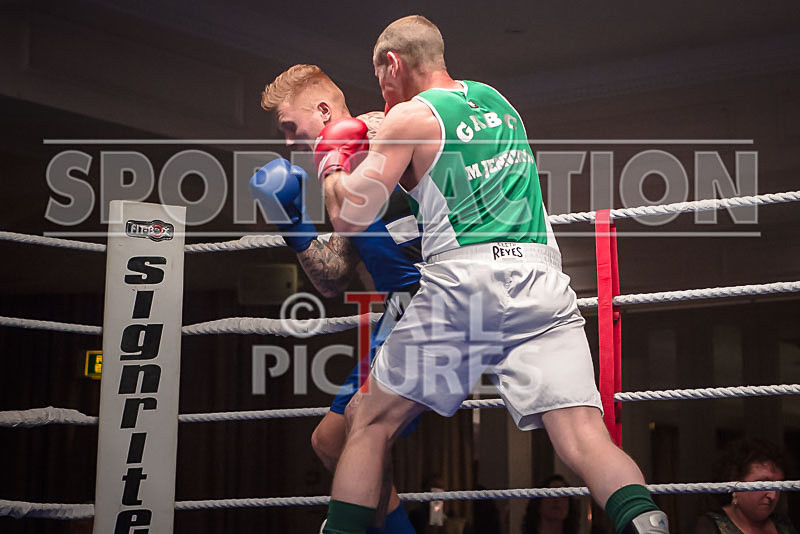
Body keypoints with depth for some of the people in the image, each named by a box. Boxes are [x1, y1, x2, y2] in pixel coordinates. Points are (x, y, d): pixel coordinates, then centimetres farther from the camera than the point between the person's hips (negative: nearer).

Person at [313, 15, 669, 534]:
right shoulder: (495, 99, 25)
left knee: (370, 424, 12)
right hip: (542, 280, 5)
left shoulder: (411, 116, 6)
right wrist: (381, 145, 42)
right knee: (584, 438, -9)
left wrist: (332, 166, 21)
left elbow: (350, 216, 2)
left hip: (463, 280, -4)